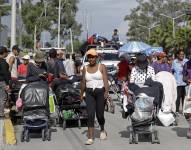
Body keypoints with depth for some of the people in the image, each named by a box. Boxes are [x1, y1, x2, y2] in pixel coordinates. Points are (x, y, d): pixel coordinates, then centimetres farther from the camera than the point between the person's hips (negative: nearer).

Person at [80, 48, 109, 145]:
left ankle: (102, 130, 35)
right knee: (90, 115, -8)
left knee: (99, 114, 4)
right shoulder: (85, 68, 10)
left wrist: (106, 92, -19)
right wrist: (81, 94, 16)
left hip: (100, 92, -2)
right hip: (89, 93, 2)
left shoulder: (101, 67, 1)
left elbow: (106, 81, -7)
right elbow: (83, 82, 15)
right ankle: (90, 138, -7)